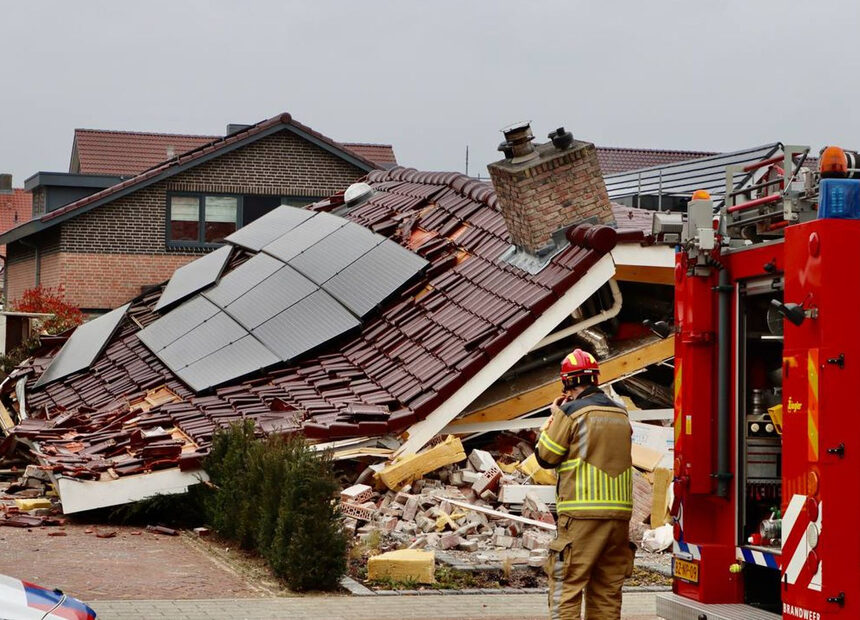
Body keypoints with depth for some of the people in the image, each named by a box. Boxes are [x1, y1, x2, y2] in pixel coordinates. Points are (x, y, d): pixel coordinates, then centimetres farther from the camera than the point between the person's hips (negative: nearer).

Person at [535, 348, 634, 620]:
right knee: (607, 592, 11)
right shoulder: (621, 414, 12)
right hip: (619, 513, 6)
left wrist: (554, 417, 11)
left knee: (566, 587, -4)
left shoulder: (571, 412, -7)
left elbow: (545, 456, -2)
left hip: (582, 514, -6)